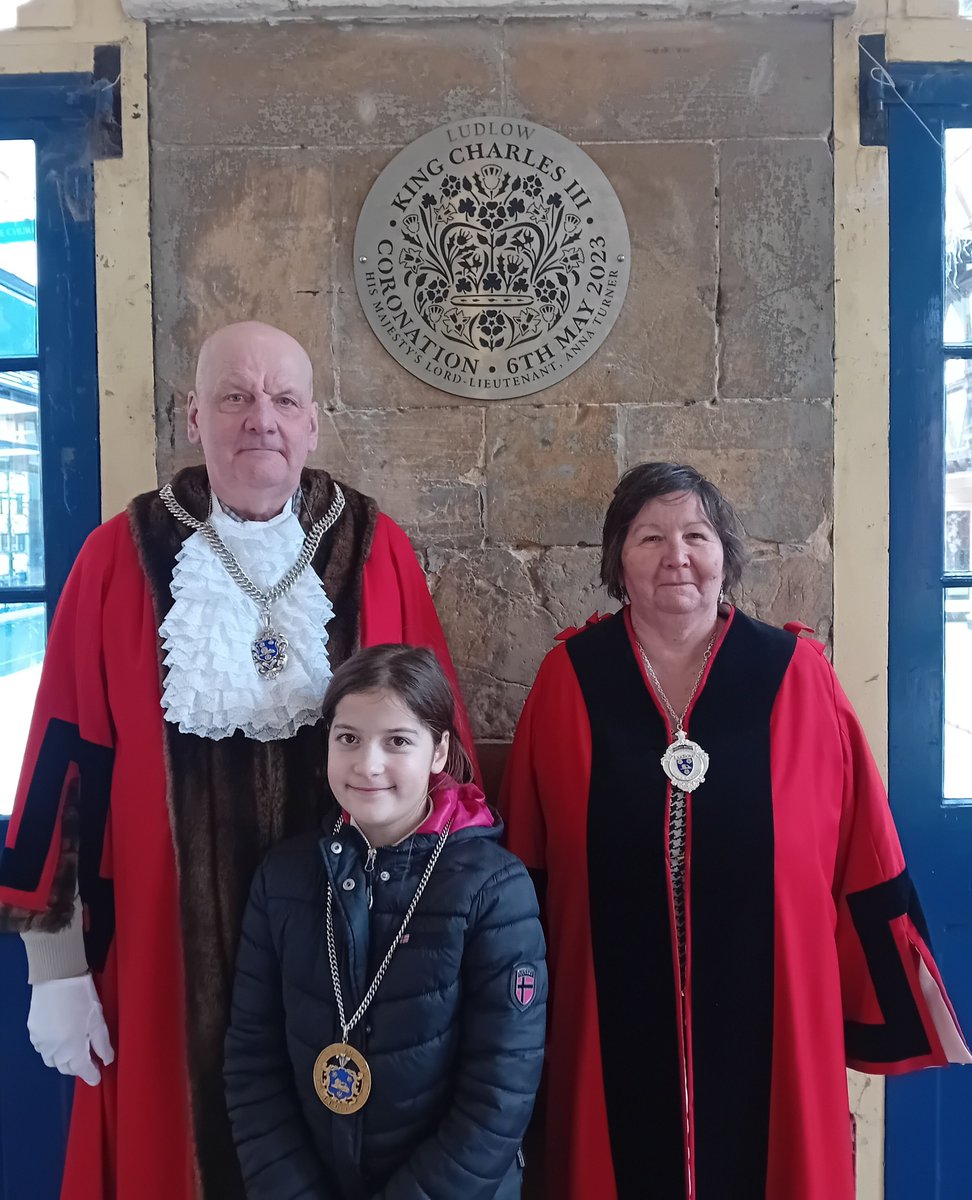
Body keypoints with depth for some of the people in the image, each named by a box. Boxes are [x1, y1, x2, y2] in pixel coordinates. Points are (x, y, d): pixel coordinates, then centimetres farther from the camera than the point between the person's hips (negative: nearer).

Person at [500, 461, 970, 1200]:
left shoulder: (795, 675, -2)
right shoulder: (570, 678, -2)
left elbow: (862, 847, 0)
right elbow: (525, 856, 3)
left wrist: (901, 995, 2)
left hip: (768, 1014, 0)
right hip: (617, 1019, 0)